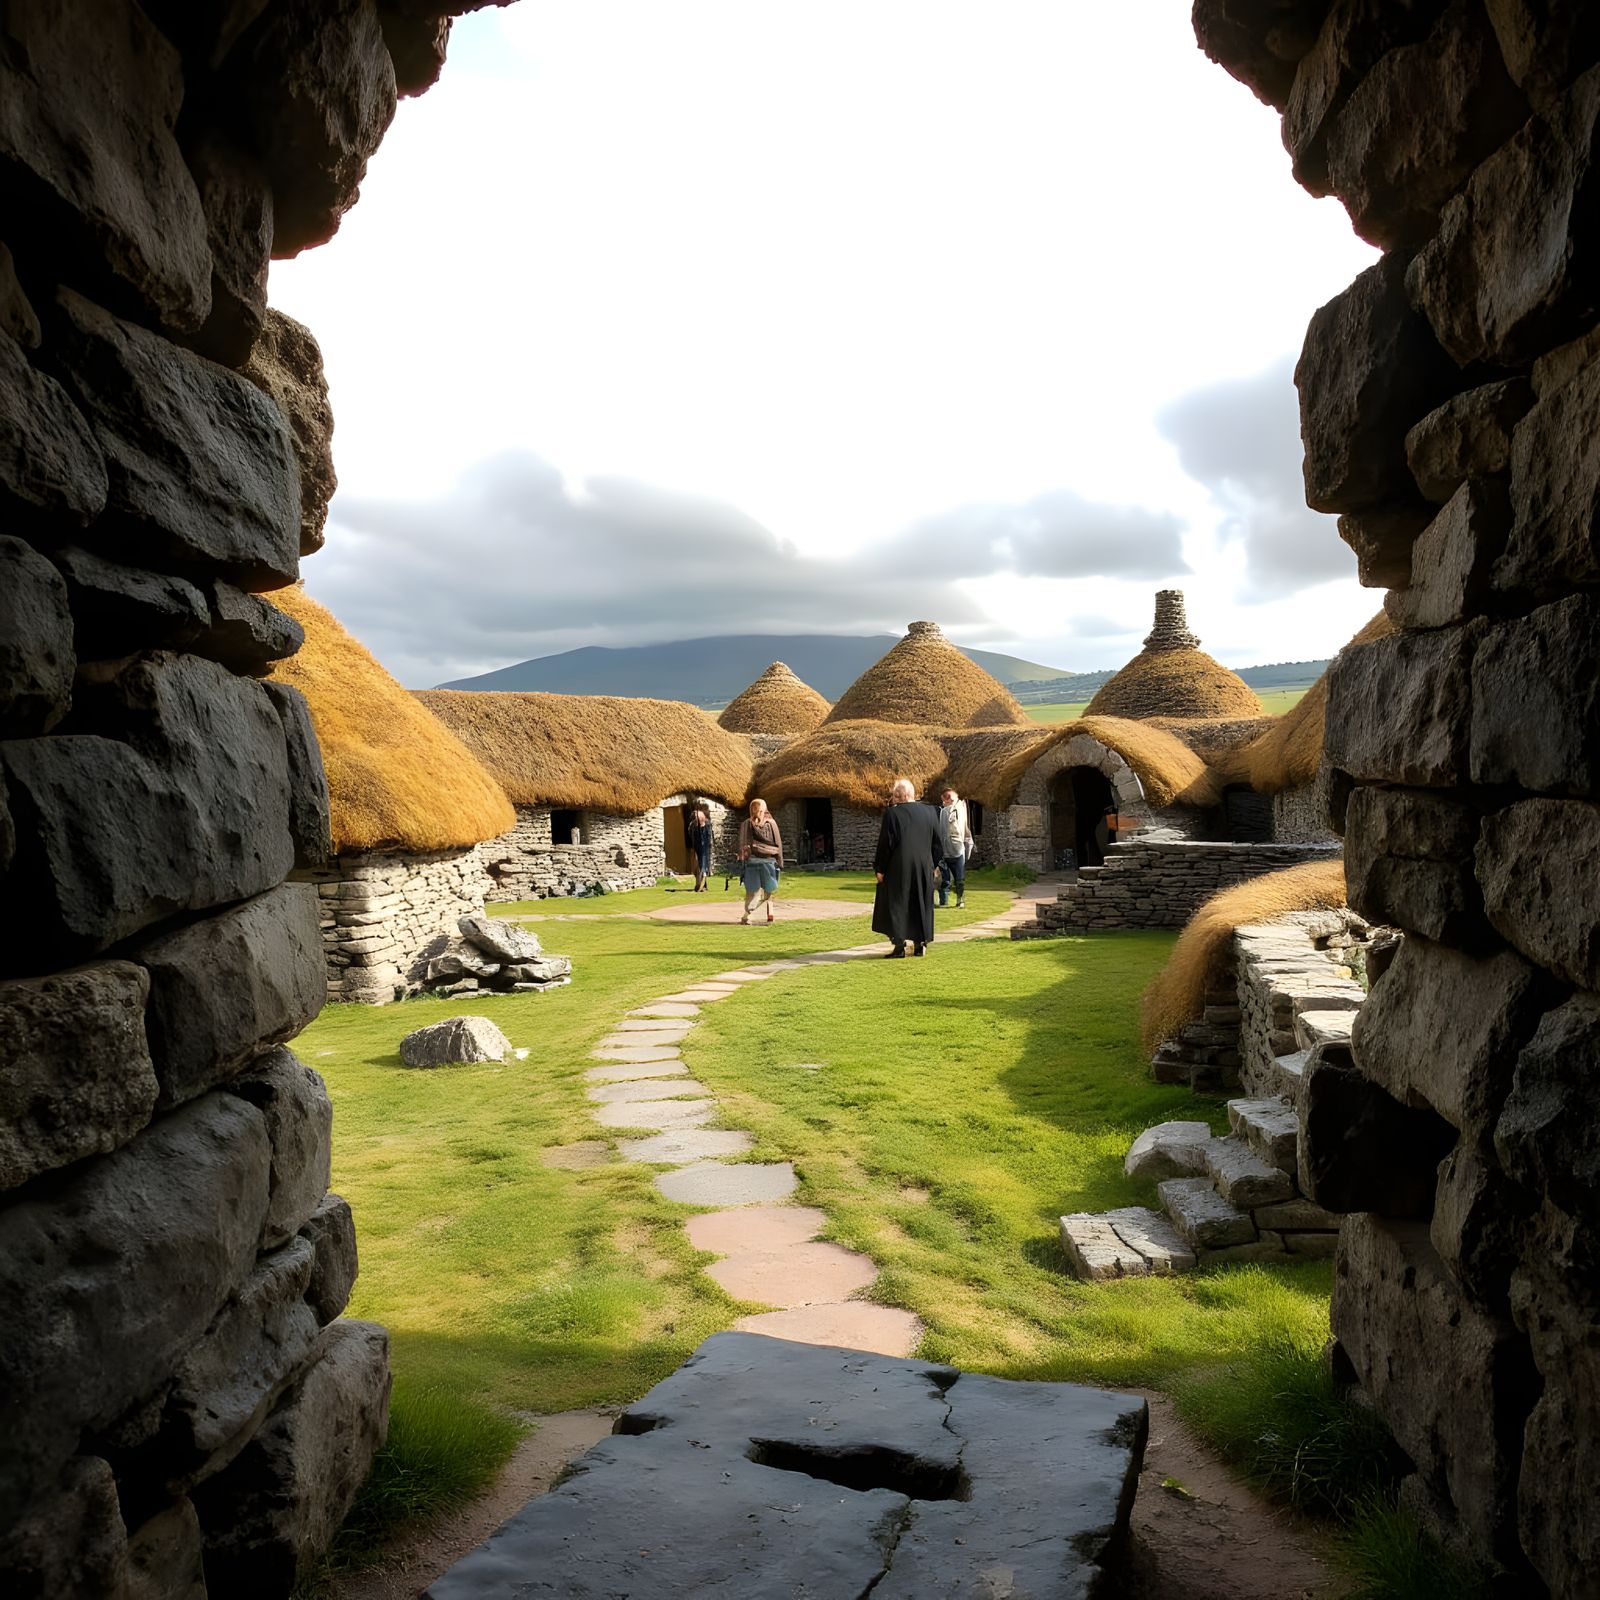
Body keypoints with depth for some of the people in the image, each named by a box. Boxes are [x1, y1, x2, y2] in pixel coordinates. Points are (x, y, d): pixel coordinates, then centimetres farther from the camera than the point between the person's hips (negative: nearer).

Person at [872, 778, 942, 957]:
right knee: (921, 905, 14)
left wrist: (880, 868, -4)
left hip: (898, 869, -4)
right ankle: (920, 944, 15)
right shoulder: (930, 812, 3)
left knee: (896, 905, 4)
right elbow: (937, 842, 8)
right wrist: (934, 864, 17)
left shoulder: (892, 813, -13)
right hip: (924, 868, 5)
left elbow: (885, 844, -11)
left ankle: (899, 945, 0)